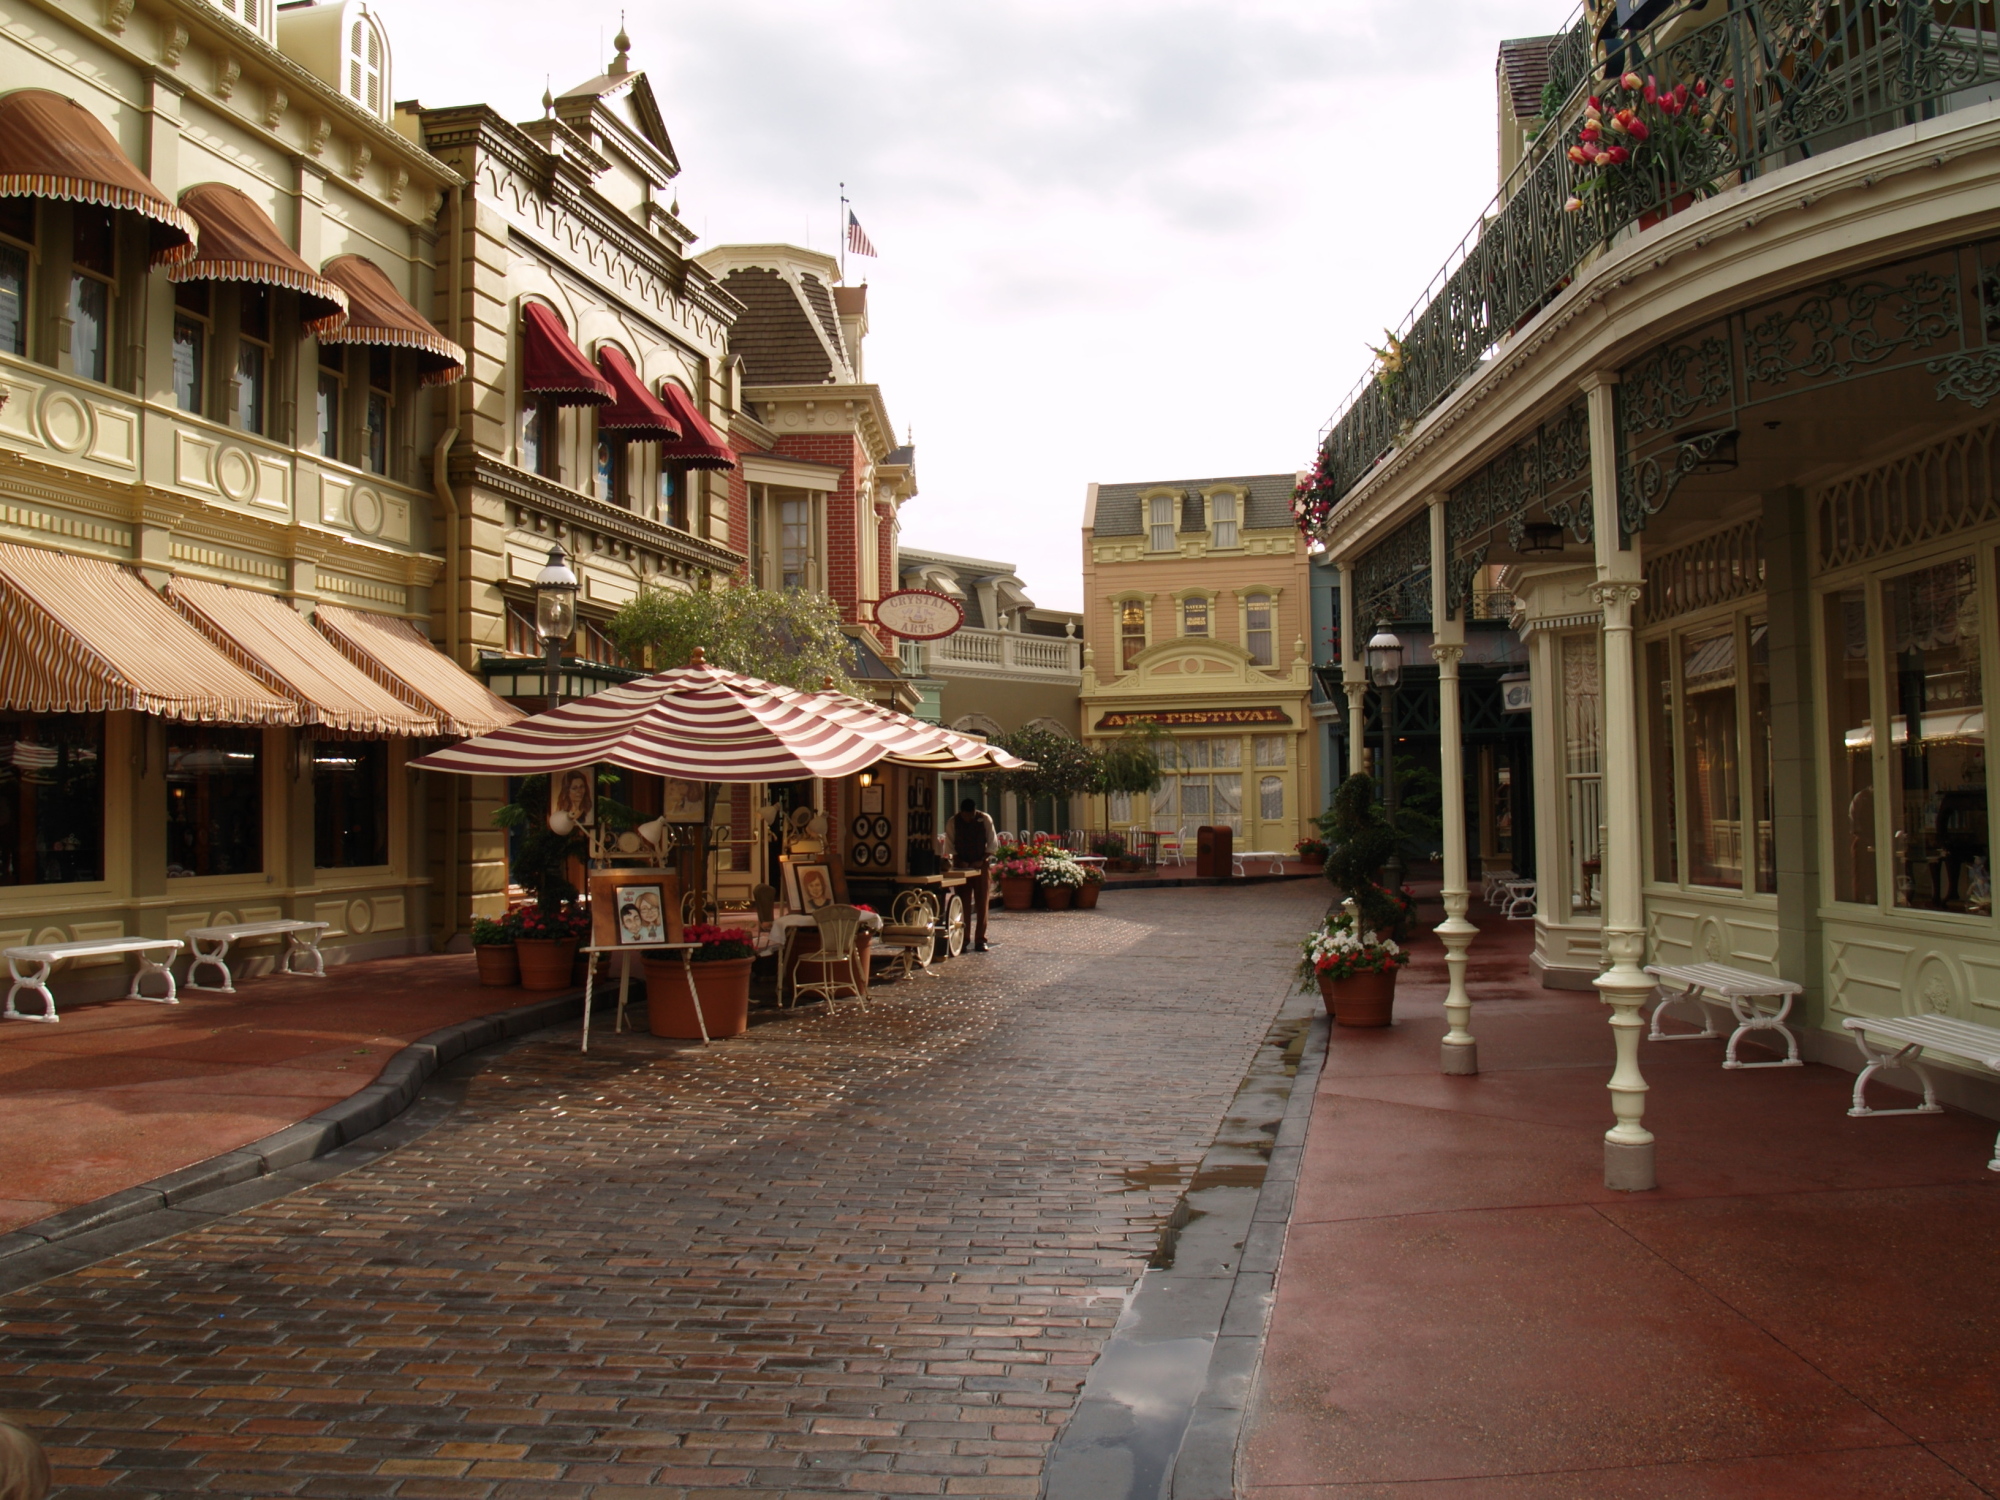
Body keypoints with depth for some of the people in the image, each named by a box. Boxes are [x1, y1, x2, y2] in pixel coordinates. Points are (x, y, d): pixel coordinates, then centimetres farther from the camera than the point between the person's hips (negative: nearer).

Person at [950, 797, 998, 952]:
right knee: (963, 904, -1)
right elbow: (951, 845, 3)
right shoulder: (954, 822, -3)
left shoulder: (985, 820, -6)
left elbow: (992, 843, -1)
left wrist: (983, 860, -12)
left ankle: (980, 940, 1)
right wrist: (959, 860, -11)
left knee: (982, 903, -2)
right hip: (962, 867, 0)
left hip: (982, 865, 0)